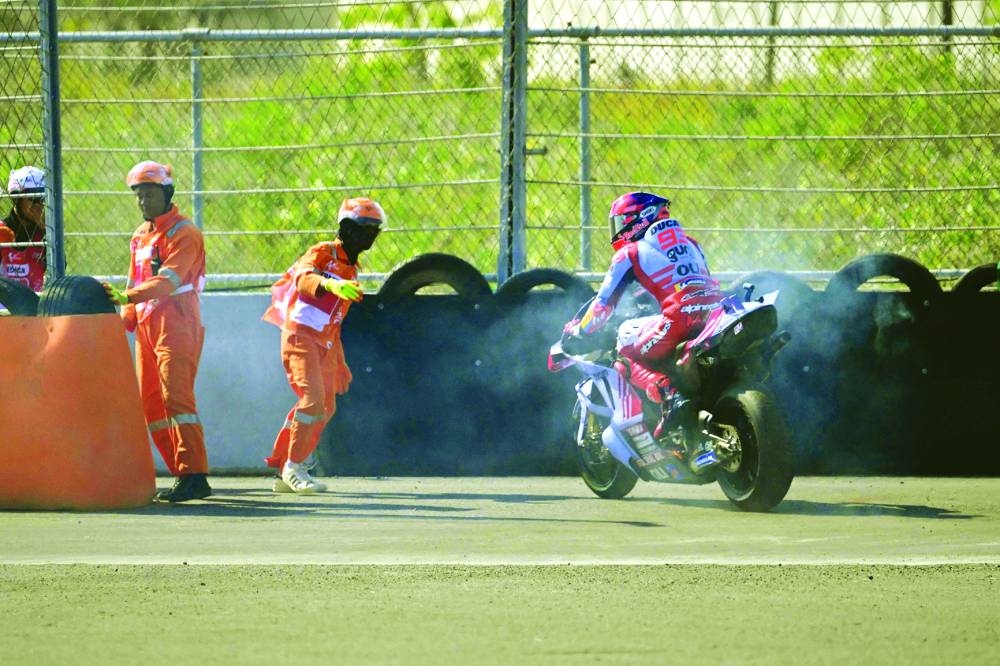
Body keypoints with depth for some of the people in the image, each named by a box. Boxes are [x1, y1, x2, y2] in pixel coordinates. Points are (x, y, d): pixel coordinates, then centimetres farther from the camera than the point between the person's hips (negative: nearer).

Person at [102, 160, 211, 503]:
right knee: (150, 403, 5)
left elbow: (168, 280, -22)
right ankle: (183, 474, 9)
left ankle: (194, 476, -22)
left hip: (176, 325, -9)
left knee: (175, 396, -18)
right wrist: (126, 318, 8)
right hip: (146, 326, 9)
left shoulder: (183, 233, -8)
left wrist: (128, 297, -34)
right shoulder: (141, 235, 19)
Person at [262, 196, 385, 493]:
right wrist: (330, 284, -52)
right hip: (300, 335, -9)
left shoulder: (350, 270, 18)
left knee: (326, 409, 10)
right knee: (313, 400, -19)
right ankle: (293, 467, -11)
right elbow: (304, 280, -31)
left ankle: (284, 471, 16)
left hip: (324, 345, 9)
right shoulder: (322, 253, -8)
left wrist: (340, 363, 24)